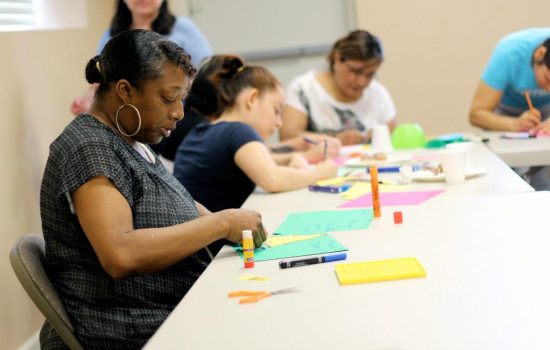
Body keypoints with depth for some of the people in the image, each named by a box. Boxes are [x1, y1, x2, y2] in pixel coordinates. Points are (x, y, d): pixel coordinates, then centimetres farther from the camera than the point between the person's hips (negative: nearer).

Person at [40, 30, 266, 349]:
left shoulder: (132, 143, 13)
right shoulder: (91, 149, -16)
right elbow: (121, 256, -28)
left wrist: (234, 226, -3)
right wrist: (221, 224, -22)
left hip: (173, 318, 9)